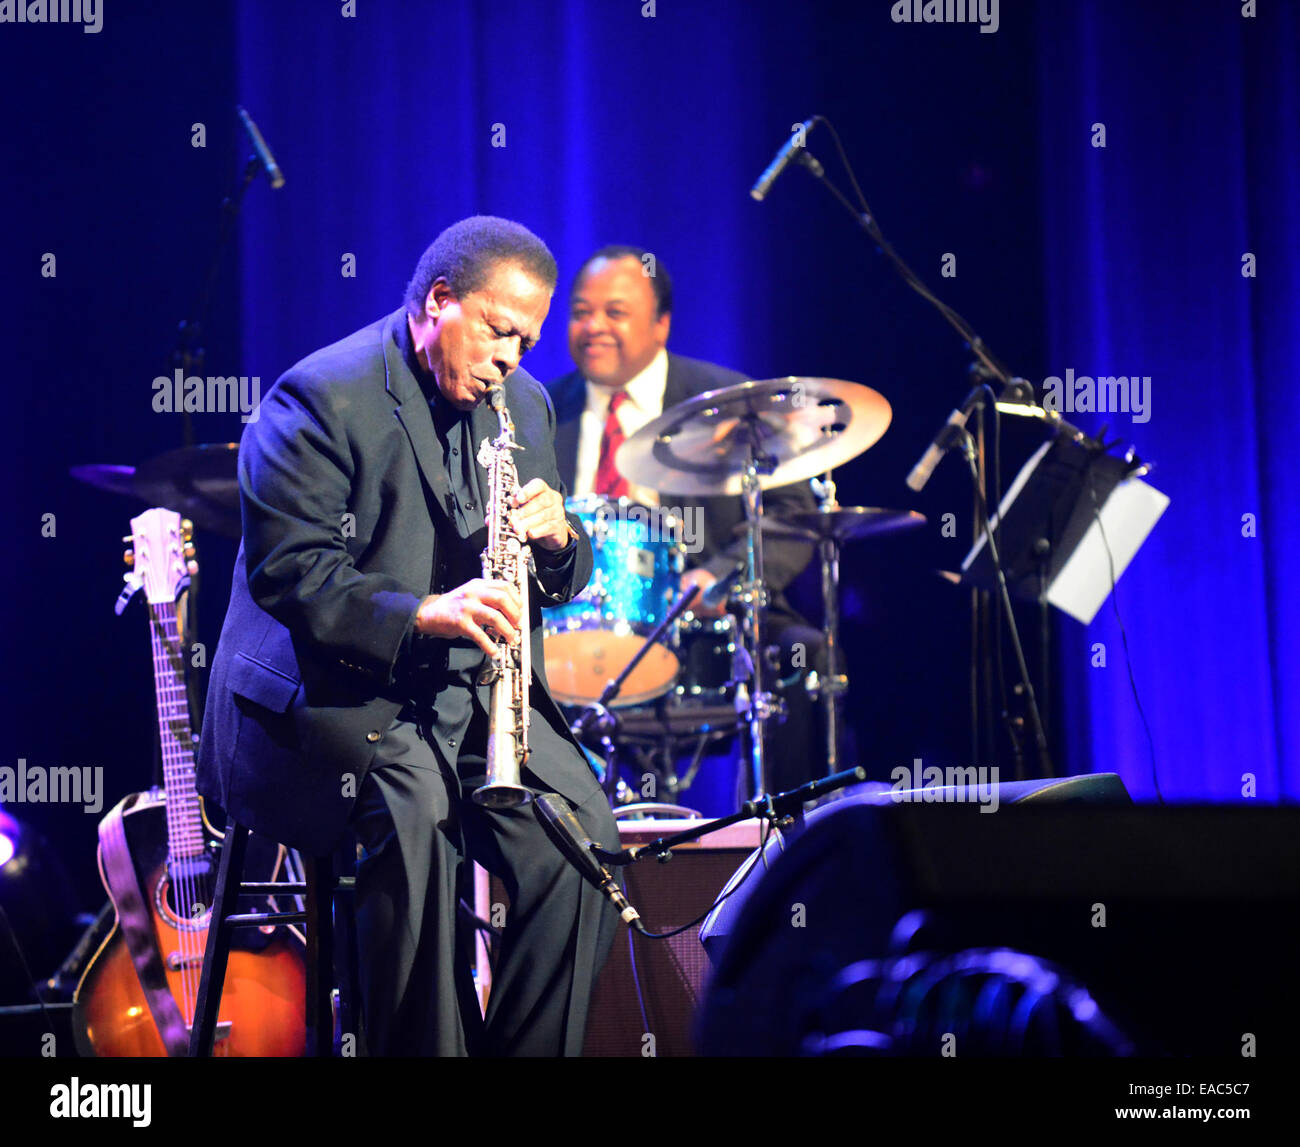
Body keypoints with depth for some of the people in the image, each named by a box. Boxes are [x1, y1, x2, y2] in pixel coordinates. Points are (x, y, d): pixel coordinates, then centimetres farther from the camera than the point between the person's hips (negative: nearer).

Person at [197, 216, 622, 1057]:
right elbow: (286, 572, -18)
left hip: (473, 689, 6)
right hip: (333, 693, -6)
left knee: (583, 825, -19)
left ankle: (532, 1051, -9)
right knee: (411, 815, -34)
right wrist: (423, 613, -30)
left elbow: (562, 581, 18)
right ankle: (424, 1050, -22)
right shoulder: (323, 397, -10)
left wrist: (557, 539, -7)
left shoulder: (523, 405, 13)